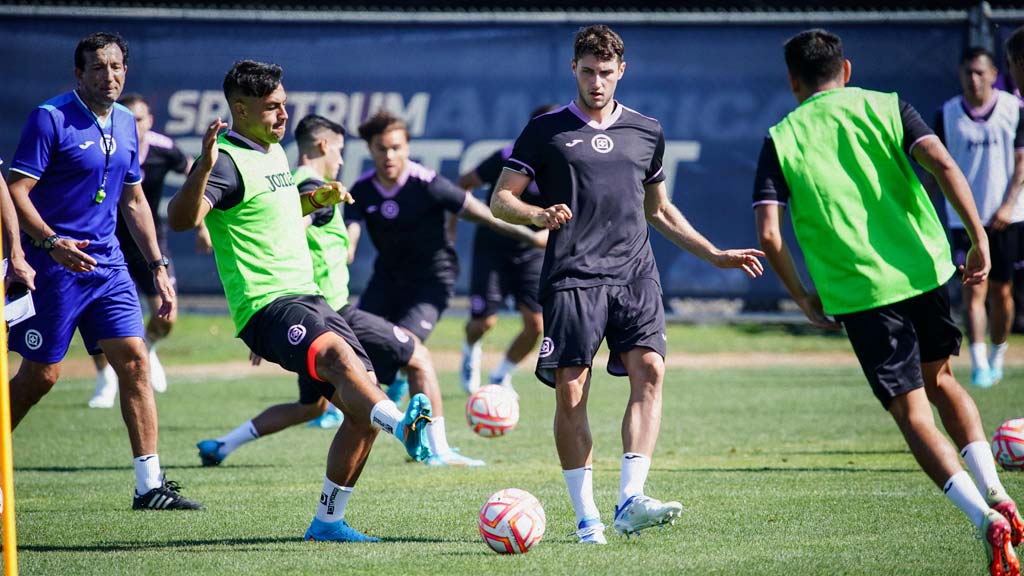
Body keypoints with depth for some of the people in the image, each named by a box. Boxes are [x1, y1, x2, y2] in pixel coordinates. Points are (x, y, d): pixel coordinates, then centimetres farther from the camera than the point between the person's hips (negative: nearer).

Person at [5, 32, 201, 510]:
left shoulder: (125, 124, 11)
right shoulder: (50, 119, -10)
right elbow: (16, 191, -14)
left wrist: (157, 266, 17)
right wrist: (51, 242, -28)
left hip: (107, 264, 6)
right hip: (54, 268, -6)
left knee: (134, 362, -4)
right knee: (39, 376, -1)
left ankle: (150, 484, -3)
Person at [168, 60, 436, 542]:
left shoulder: (274, 150, 19)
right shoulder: (230, 161, -10)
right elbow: (181, 218, -27)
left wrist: (316, 199, 21)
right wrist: (203, 167, -44)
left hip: (306, 298, 9)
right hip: (266, 304, -9)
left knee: (363, 406, 2)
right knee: (336, 352, -36)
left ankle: (327, 521, 10)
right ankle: (403, 426, -61)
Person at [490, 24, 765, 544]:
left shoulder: (646, 132, 17)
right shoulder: (546, 131, 7)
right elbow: (501, 199, 5)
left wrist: (715, 255, 24)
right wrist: (539, 215, -16)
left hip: (634, 274, 3)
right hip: (572, 278, -3)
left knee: (649, 371, -17)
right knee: (570, 390, -8)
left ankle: (630, 500, -22)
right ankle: (586, 515, -1)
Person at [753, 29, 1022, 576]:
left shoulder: (781, 139, 4)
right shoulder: (885, 107, 7)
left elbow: (769, 234, -5)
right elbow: (943, 165, -10)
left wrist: (805, 300, 7)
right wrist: (979, 239, -8)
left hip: (858, 293, -2)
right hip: (923, 270, 3)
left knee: (912, 414, 2)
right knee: (939, 380, 26)